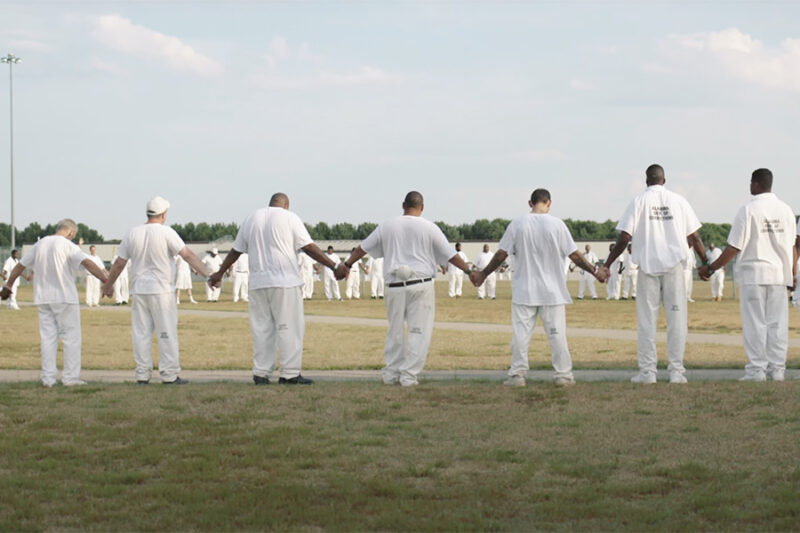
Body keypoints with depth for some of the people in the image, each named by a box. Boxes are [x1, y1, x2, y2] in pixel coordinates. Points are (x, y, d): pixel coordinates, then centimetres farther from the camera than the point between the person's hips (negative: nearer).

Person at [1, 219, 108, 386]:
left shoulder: (40, 244, 10)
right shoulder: (68, 246, -8)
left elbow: (19, 266, 17)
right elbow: (87, 263, -20)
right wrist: (105, 280, -25)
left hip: (43, 298, 5)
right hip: (65, 297, -5)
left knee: (48, 337, 8)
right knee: (71, 336, 1)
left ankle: (48, 377, 6)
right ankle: (71, 377, -2)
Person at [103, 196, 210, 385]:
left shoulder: (132, 234, 5)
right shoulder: (166, 232, -7)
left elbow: (119, 264, 9)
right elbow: (188, 255, -12)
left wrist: (108, 285, 22)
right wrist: (208, 275, -12)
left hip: (138, 290, 4)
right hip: (161, 290, -4)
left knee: (141, 333, 8)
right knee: (167, 333, 0)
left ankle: (142, 375, 8)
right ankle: (169, 374, -1)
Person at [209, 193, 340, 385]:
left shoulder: (251, 219, 13)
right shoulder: (289, 218, 0)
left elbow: (236, 251, 17)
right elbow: (309, 248, -6)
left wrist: (219, 274, 28)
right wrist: (334, 266, -4)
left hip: (258, 283, 5)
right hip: (285, 282, -5)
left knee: (261, 327, 10)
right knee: (290, 327, -2)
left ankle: (261, 373, 9)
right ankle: (290, 373, -5)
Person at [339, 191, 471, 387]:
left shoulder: (387, 226, 8)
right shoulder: (429, 228, 1)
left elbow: (363, 248, 16)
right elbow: (450, 255, 3)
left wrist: (346, 265, 28)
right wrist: (468, 270, 13)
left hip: (395, 285, 3)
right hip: (421, 284, -3)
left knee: (395, 330, 13)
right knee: (419, 330, 0)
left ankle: (391, 373, 19)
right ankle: (409, 375, -4)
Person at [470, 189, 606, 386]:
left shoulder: (517, 224, -2)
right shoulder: (556, 224, -5)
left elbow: (501, 254, 0)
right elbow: (574, 255, -5)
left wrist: (483, 274, 12)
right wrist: (594, 270, 7)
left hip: (524, 290, 1)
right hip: (552, 290, -1)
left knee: (521, 332, 5)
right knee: (557, 332, 5)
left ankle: (517, 374, 4)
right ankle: (563, 374, 8)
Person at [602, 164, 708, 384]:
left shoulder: (639, 201, 0)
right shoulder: (678, 201, 6)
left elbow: (625, 237, -6)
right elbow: (694, 237, 5)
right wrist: (706, 263, 16)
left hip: (648, 265, -1)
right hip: (674, 265, 1)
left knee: (647, 319, 4)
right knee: (676, 317, 5)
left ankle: (647, 371, 2)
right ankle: (676, 371, 2)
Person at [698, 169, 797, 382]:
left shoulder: (748, 210, -8)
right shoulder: (786, 210, 6)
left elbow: (734, 248, -10)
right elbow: (792, 246, 9)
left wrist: (711, 268, -3)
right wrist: (792, 275, 17)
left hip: (753, 273, -4)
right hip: (779, 274, 4)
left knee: (755, 323, -1)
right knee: (777, 322, 7)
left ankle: (757, 370, -2)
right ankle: (777, 369, 6)